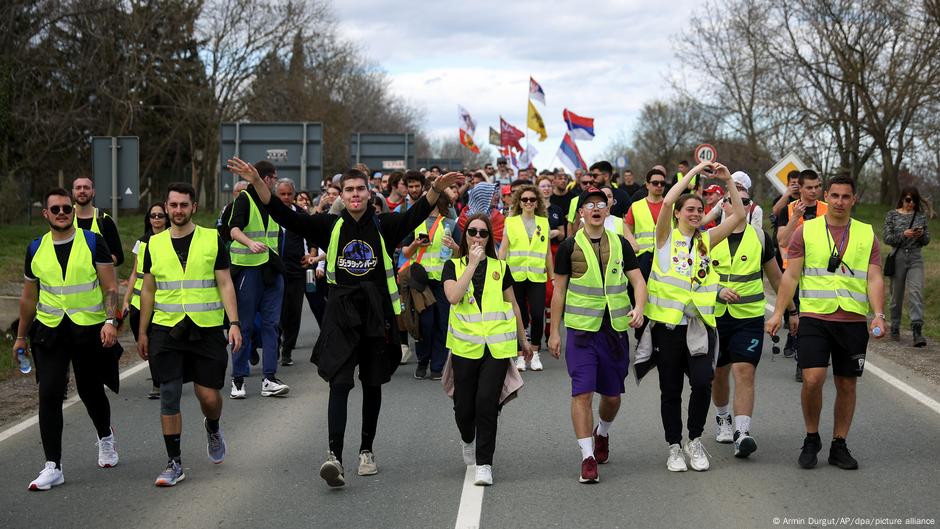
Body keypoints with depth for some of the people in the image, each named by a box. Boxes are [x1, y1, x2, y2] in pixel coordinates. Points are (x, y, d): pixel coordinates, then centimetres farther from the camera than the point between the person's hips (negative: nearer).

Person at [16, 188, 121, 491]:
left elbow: (111, 288, -5)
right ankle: (53, 467, -7)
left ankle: (105, 437, 42)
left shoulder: (93, 242, -4)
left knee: (91, 391, 11)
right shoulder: (36, 249, 5)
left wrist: (111, 321, -19)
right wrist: (21, 336, 20)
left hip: (90, 329, -2)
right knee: (49, 394, -11)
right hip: (50, 330, 2)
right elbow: (28, 298, 16)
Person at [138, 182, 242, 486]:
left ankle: (212, 429, 36)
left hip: (206, 328, -1)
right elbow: (148, 291, 13)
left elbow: (225, 285, 1)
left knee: (209, 395, 1)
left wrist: (234, 323, -8)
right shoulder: (155, 244, 7)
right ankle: (174, 464, 4)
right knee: (169, 395, -5)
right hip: (166, 328, 1)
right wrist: (142, 331, 10)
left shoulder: (212, 240, 2)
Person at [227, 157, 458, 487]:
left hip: (377, 313, 1)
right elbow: (284, 216, -2)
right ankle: (335, 456, -20)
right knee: (339, 384, -13)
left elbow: (416, 215, -12)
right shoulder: (331, 227, 4)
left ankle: (366, 450, 26)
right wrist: (257, 182, -13)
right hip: (341, 313, -1)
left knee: (372, 385, 12)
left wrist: (436, 190, -31)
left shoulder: (384, 226, 3)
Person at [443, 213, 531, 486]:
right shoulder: (453, 266, 6)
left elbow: (513, 304, 19)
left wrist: (522, 339, 23)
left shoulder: (499, 267, 10)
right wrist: (472, 264, -13)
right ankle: (468, 440, 39)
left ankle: (484, 463, -2)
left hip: (497, 346, 0)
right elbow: (453, 297, -14)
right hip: (465, 346, 0)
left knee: (487, 402, -11)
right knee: (463, 406, 5)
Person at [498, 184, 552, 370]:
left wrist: (552, 276, 13)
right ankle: (520, 355, 15)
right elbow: (503, 248, 4)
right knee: (519, 316, 4)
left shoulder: (544, 222, 10)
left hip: (537, 276, 0)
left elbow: (548, 252, 14)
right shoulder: (511, 222, 6)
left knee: (537, 315, -10)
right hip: (515, 276, 0)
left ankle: (535, 353, 7)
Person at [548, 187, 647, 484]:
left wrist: (638, 308, -16)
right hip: (581, 329, -3)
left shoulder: (620, 245, 7)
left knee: (612, 395, 11)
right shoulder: (569, 246, 1)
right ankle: (588, 458, -7)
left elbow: (638, 281, 5)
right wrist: (554, 332, 2)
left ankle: (602, 433, 41)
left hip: (615, 329, 3)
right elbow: (559, 290, 4)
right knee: (582, 393, -11)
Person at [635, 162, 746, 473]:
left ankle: (694, 440, 8)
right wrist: (694, 172, -12)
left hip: (699, 325, 2)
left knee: (702, 382, -13)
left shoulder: (706, 240, 11)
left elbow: (739, 215, 4)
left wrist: (728, 180, -3)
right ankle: (674, 447, 20)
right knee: (671, 390, 6)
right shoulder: (666, 236, 2)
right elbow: (667, 202, -15)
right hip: (667, 323, -2)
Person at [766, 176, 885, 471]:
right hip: (814, 317, -2)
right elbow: (791, 275, 3)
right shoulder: (806, 231, 4)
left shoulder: (867, 235, 8)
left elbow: (874, 279, 3)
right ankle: (811, 439, 8)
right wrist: (778, 313, -5)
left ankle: (839, 446, 19)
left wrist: (878, 315, -11)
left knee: (847, 385, 6)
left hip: (853, 321, 2)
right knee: (812, 379, -13)